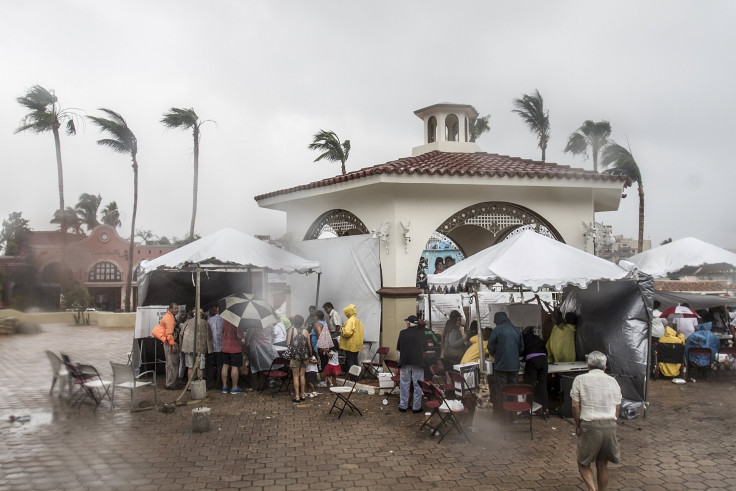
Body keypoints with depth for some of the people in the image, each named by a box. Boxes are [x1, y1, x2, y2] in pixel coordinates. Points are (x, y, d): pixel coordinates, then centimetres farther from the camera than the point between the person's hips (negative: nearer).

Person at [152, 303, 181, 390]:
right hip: (169, 342, -11)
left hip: (171, 341, 11)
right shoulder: (169, 318, -16)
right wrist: (173, 345, -23)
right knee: (172, 363, -7)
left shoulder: (171, 317, 16)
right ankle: (170, 384, -4)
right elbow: (169, 333, -22)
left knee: (171, 363, 15)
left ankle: (171, 383, 22)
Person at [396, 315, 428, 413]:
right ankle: (416, 407, 8)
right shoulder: (422, 333, -1)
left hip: (405, 362, 1)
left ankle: (403, 406, 14)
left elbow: (399, 348, 5)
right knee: (417, 385, 6)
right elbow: (425, 350, 3)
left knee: (404, 384, 9)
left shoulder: (402, 333, -1)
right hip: (418, 362, -1)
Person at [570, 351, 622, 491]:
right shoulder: (613, 381, 10)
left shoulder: (580, 380, -1)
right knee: (602, 464, 16)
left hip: (589, 426, -4)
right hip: (610, 426, 4)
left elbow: (575, 406, -6)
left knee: (583, 464, 8)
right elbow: (617, 408, 10)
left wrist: (577, 426, 5)